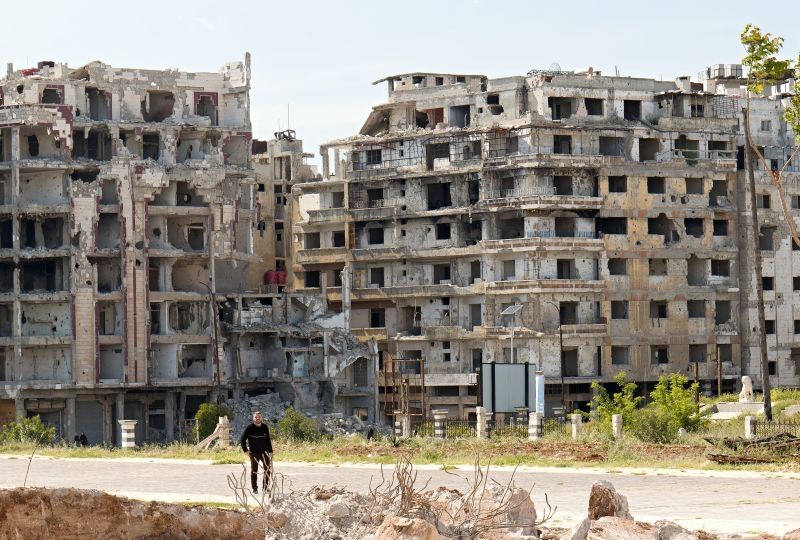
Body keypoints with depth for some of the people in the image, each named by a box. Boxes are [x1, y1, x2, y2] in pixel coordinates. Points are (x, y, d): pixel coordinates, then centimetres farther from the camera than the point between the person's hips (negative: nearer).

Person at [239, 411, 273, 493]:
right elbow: (242, 440, -1)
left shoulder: (265, 427, 4)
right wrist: (245, 450, -6)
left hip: (264, 452, 3)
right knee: (254, 471, 3)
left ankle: (266, 487, 11)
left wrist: (270, 452, 9)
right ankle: (255, 489, 10)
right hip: (254, 453, -3)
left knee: (267, 469, 1)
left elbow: (268, 440, 12)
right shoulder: (249, 428, -6)